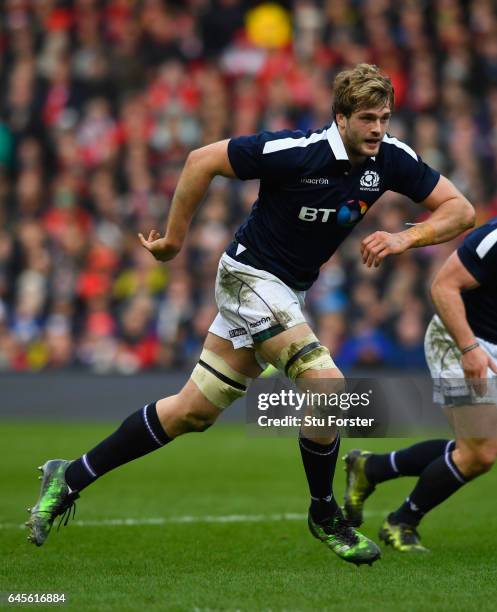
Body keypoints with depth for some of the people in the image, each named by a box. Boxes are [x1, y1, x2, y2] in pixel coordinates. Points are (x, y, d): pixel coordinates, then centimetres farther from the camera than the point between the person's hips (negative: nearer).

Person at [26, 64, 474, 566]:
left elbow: (460, 209, -3)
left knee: (192, 412, 10)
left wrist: (407, 238, -21)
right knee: (328, 387, -21)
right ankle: (324, 516, 0)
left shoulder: (390, 158, -8)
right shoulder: (296, 151, -25)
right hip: (250, 275, -7)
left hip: (286, 292, 7)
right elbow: (203, 160, -16)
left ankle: (70, 478, 21)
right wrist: (174, 238, -9)